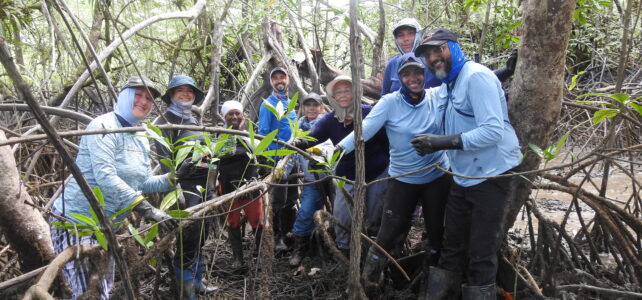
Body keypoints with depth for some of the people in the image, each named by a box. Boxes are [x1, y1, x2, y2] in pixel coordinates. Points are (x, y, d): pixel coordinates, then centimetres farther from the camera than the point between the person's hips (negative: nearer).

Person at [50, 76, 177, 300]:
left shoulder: (141, 139, 10)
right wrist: (146, 209, -34)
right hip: (75, 222, -9)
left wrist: (172, 179, -6)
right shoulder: (103, 127, -16)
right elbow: (105, 178, -28)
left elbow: (143, 183, 11)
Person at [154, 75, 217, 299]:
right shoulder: (164, 122, -4)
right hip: (185, 184, -8)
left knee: (201, 236, 14)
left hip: (203, 183, 8)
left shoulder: (194, 121, 19)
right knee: (188, 239, -9)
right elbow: (164, 158, -13)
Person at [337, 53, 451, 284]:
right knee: (390, 233, 2)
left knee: (437, 231, 16)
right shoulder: (390, 102, -12)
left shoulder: (438, 98, -4)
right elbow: (365, 129, -21)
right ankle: (370, 278, 26)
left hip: (438, 177, 2)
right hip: (402, 179, -2)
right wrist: (336, 150, -32)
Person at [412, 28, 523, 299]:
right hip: (462, 176, 8)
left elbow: (493, 131, -26)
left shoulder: (476, 76, -17)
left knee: (482, 252, 3)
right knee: (453, 246, 16)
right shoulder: (446, 85, 11)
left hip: (490, 175, -8)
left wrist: (443, 142, -27)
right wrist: (435, 144, -1)